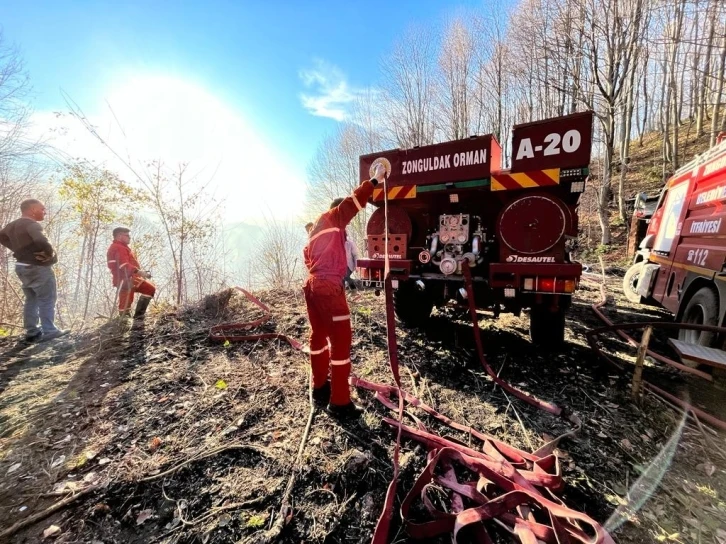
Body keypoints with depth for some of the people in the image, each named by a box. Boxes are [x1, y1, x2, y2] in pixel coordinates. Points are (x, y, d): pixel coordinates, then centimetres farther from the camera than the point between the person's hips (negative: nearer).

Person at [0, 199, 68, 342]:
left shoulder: (12, 225, 10)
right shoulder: (32, 224, -20)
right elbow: (40, 241, -38)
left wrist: (18, 250, 17)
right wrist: (50, 253, -22)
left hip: (22, 266, 9)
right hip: (38, 268, -9)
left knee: (31, 300, 15)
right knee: (47, 300, -2)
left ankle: (32, 332, 19)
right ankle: (49, 331, 0)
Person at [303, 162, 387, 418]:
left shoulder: (317, 228, 24)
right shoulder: (332, 218, 1)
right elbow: (354, 201, -8)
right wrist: (375, 180, -2)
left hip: (313, 285, 10)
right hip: (329, 288, -10)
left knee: (319, 336, 18)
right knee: (340, 341, -4)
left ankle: (320, 387, 33)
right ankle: (340, 402, 2)